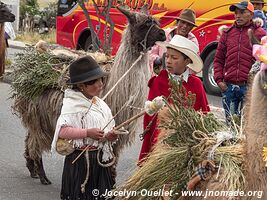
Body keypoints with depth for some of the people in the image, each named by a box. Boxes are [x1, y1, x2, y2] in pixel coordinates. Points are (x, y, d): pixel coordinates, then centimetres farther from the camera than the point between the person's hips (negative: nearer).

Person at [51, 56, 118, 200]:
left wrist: (109, 136, -3)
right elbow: (61, 131, -24)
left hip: (100, 158, 7)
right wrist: (87, 133, -26)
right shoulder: (71, 105, -13)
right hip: (80, 159, -7)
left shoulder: (99, 103, 10)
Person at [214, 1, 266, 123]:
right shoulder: (227, 33, 12)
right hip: (228, 86, 3)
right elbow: (218, 59, 15)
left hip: (249, 87, -3)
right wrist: (219, 80, 4)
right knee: (229, 121, 9)